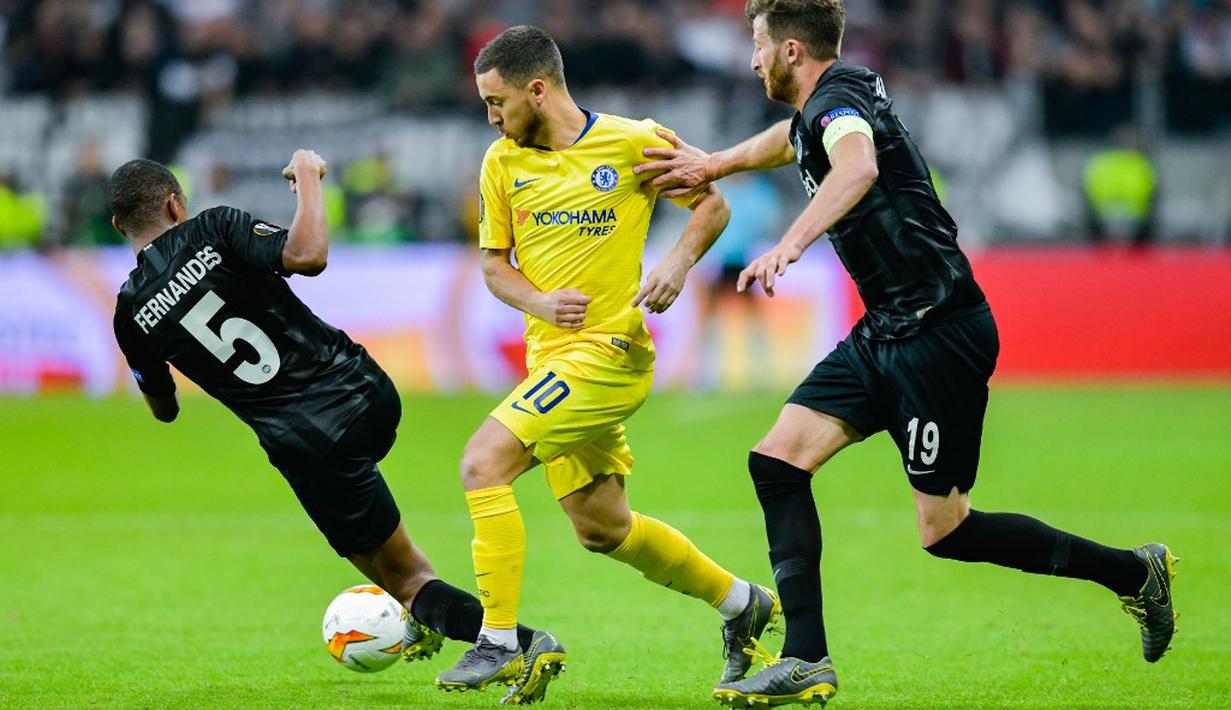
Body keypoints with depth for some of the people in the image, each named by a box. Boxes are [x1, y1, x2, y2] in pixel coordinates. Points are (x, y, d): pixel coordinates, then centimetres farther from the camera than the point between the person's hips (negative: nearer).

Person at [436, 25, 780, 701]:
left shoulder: (634, 143, -7)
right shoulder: (502, 163, 5)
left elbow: (713, 204, 5)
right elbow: (494, 263, 10)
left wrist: (677, 263, -13)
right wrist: (537, 303, -10)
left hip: (608, 350, -7)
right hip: (550, 356, 7)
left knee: (483, 461, -21)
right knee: (601, 528, 16)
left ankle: (499, 644, -16)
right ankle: (742, 603, 35)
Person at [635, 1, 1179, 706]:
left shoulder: (838, 97, -17)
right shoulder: (819, 109, 13)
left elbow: (858, 168, -40)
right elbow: (791, 139, 39)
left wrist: (790, 244, -52)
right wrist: (711, 164, 39)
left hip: (941, 331, -10)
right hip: (885, 333, 10)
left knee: (946, 531, -4)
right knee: (778, 460, -2)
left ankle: (1135, 571, 12)